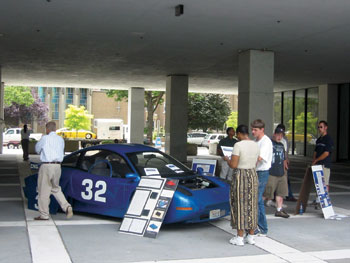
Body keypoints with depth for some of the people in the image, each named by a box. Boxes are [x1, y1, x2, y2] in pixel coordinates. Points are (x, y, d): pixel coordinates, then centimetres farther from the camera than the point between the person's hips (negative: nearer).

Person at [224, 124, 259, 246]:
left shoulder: (238, 145, -15)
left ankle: (239, 238, 5)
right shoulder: (256, 145, 6)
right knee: (251, 205, 12)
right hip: (253, 176, 6)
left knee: (240, 205, 0)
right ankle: (251, 236, 18)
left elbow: (233, 165, -17)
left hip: (240, 176, -6)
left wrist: (227, 159, 4)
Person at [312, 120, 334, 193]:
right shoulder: (319, 139, 17)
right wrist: (313, 161, 4)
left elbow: (326, 153, -15)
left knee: (325, 183, -6)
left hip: (325, 165, -8)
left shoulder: (328, 139, -9)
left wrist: (316, 160, -9)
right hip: (317, 165, 8)